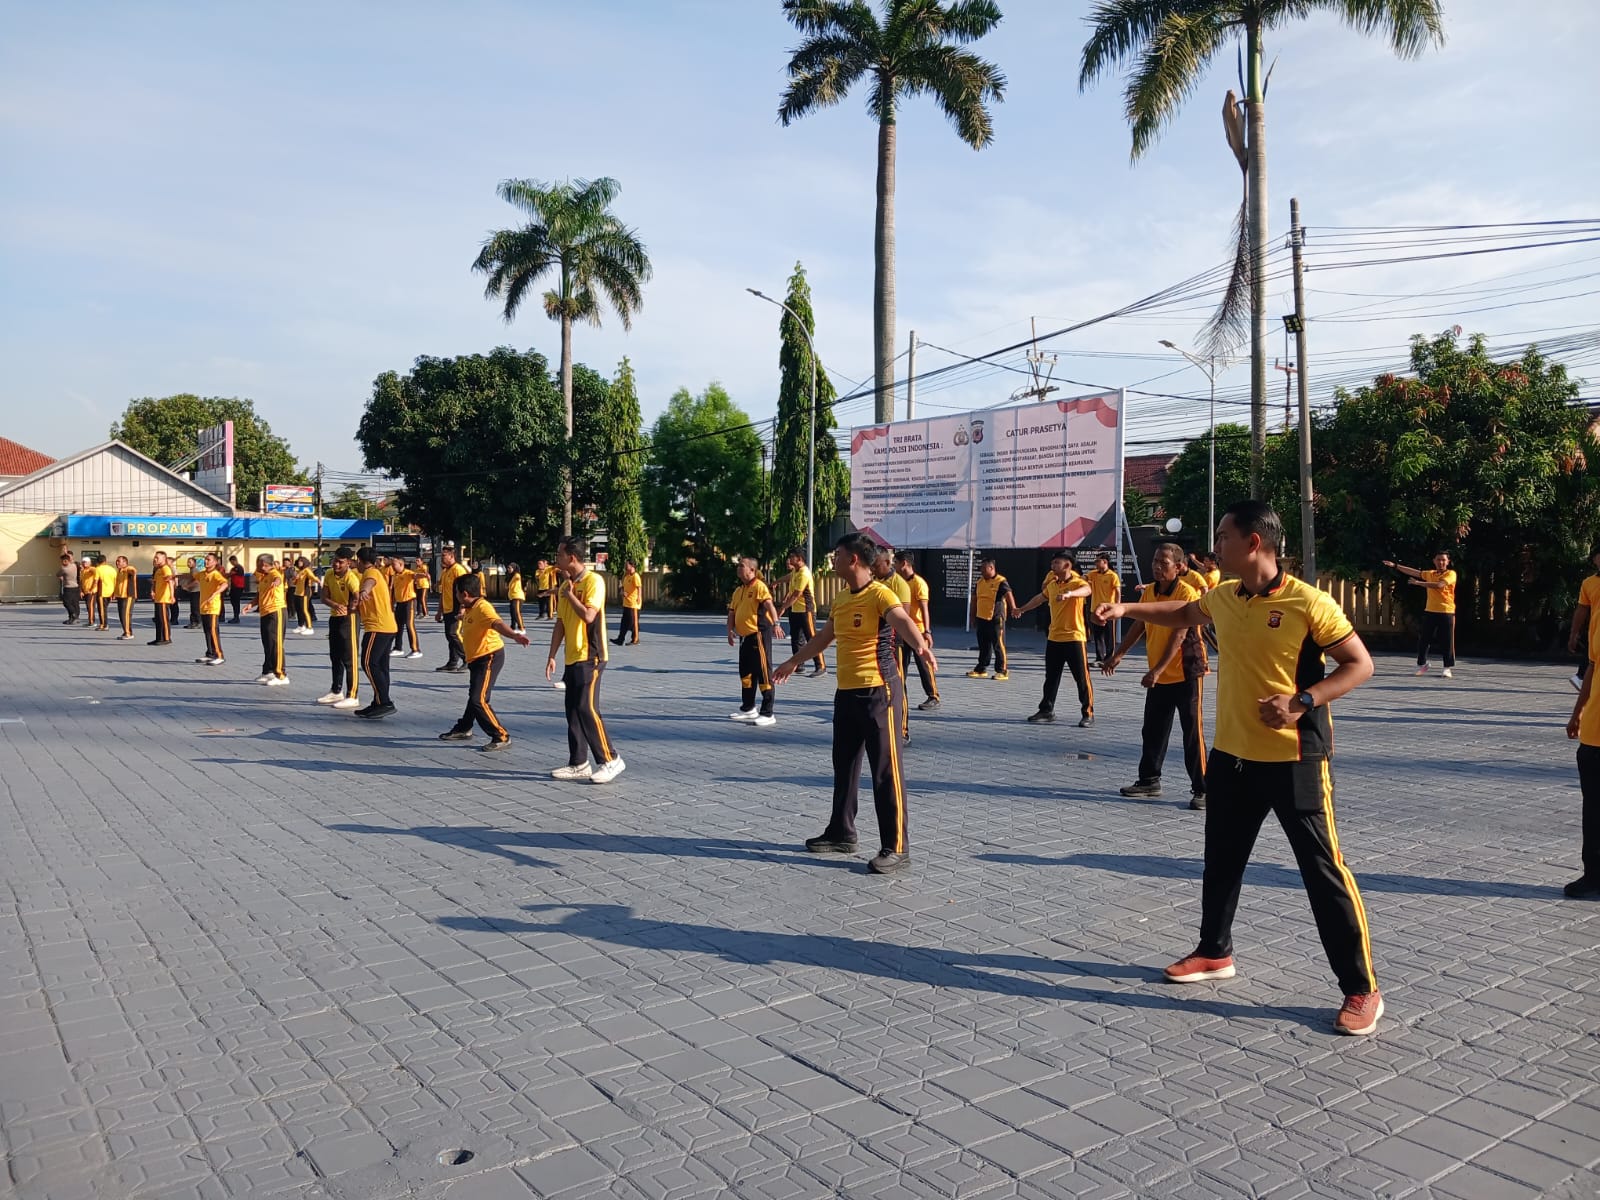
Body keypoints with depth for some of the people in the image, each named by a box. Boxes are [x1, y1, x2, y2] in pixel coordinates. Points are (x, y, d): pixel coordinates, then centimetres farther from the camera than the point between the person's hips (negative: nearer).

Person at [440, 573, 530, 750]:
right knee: (474, 696, 26)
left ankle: (501, 737, -6)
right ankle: (464, 729, 44)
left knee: (479, 699, -15)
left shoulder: (483, 607, -22)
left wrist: (514, 635, -55)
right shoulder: (469, 609, 9)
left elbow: (498, 624, -41)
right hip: (476, 659, 10)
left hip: (490, 657, -10)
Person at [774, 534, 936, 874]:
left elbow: (903, 621, -33)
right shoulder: (840, 601, 13)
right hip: (845, 693, 9)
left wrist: (921, 647, -54)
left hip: (876, 692, -9)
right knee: (844, 765, 16)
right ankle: (841, 833, 29)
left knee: (886, 770, -4)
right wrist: (793, 662, 41)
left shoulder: (880, 594, -13)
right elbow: (823, 638, 29)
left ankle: (896, 847, 1)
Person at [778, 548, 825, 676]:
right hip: (795, 610, 9)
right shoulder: (794, 572, 9)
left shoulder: (804, 574, -18)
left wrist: (783, 608, -18)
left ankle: (821, 666, -2)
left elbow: (796, 595, -21)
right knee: (795, 639, 11)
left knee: (812, 639, -6)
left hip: (806, 610, -9)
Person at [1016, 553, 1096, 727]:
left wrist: (1069, 593, -55)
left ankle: (1088, 713, 6)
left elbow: (1087, 590, -36)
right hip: (1053, 638, 7)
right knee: (1051, 677, 13)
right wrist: (1022, 609, 42)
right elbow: (1040, 598, 29)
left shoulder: (1077, 582, -11)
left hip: (1074, 638, -7)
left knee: (1082, 678, -2)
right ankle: (1047, 710, 22)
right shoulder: (1051, 584, 10)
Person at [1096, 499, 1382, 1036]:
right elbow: (1184, 613, 26)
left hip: (1294, 759, -7)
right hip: (1232, 754, 7)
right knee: (1221, 860, 18)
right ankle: (1215, 952, 37)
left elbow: (1360, 664, -12)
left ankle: (1362, 989, 9)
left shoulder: (1308, 602, -17)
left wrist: (1303, 701, -24)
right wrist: (1128, 609, 21)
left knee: (1323, 870, -2)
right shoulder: (1223, 597, 4)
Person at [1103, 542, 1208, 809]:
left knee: (1193, 733, -1)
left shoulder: (1186, 593, -16)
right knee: (1152, 732, 14)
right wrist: (1118, 654, 11)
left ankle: (1201, 789, 6)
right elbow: (1138, 624, 16)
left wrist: (1157, 670, -26)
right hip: (1157, 676, 7)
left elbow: (1179, 635, -22)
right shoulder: (1148, 591, 5)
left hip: (1185, 674, -7)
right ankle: (1149, 780, 27)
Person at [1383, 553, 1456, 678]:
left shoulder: (1451, 574, -5)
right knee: (1423, 640, 8)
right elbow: (1414, 572, 18)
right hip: (1430, 611, 5)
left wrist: (1419, 583, -20)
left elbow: (1439, 585, -21)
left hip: (1446, 612, -5)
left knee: (1447, 642, -2)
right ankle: (1421, 665, 20)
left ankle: (1449, 668, 4)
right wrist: (1395, 565, 15)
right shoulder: (1430, 574, 13)